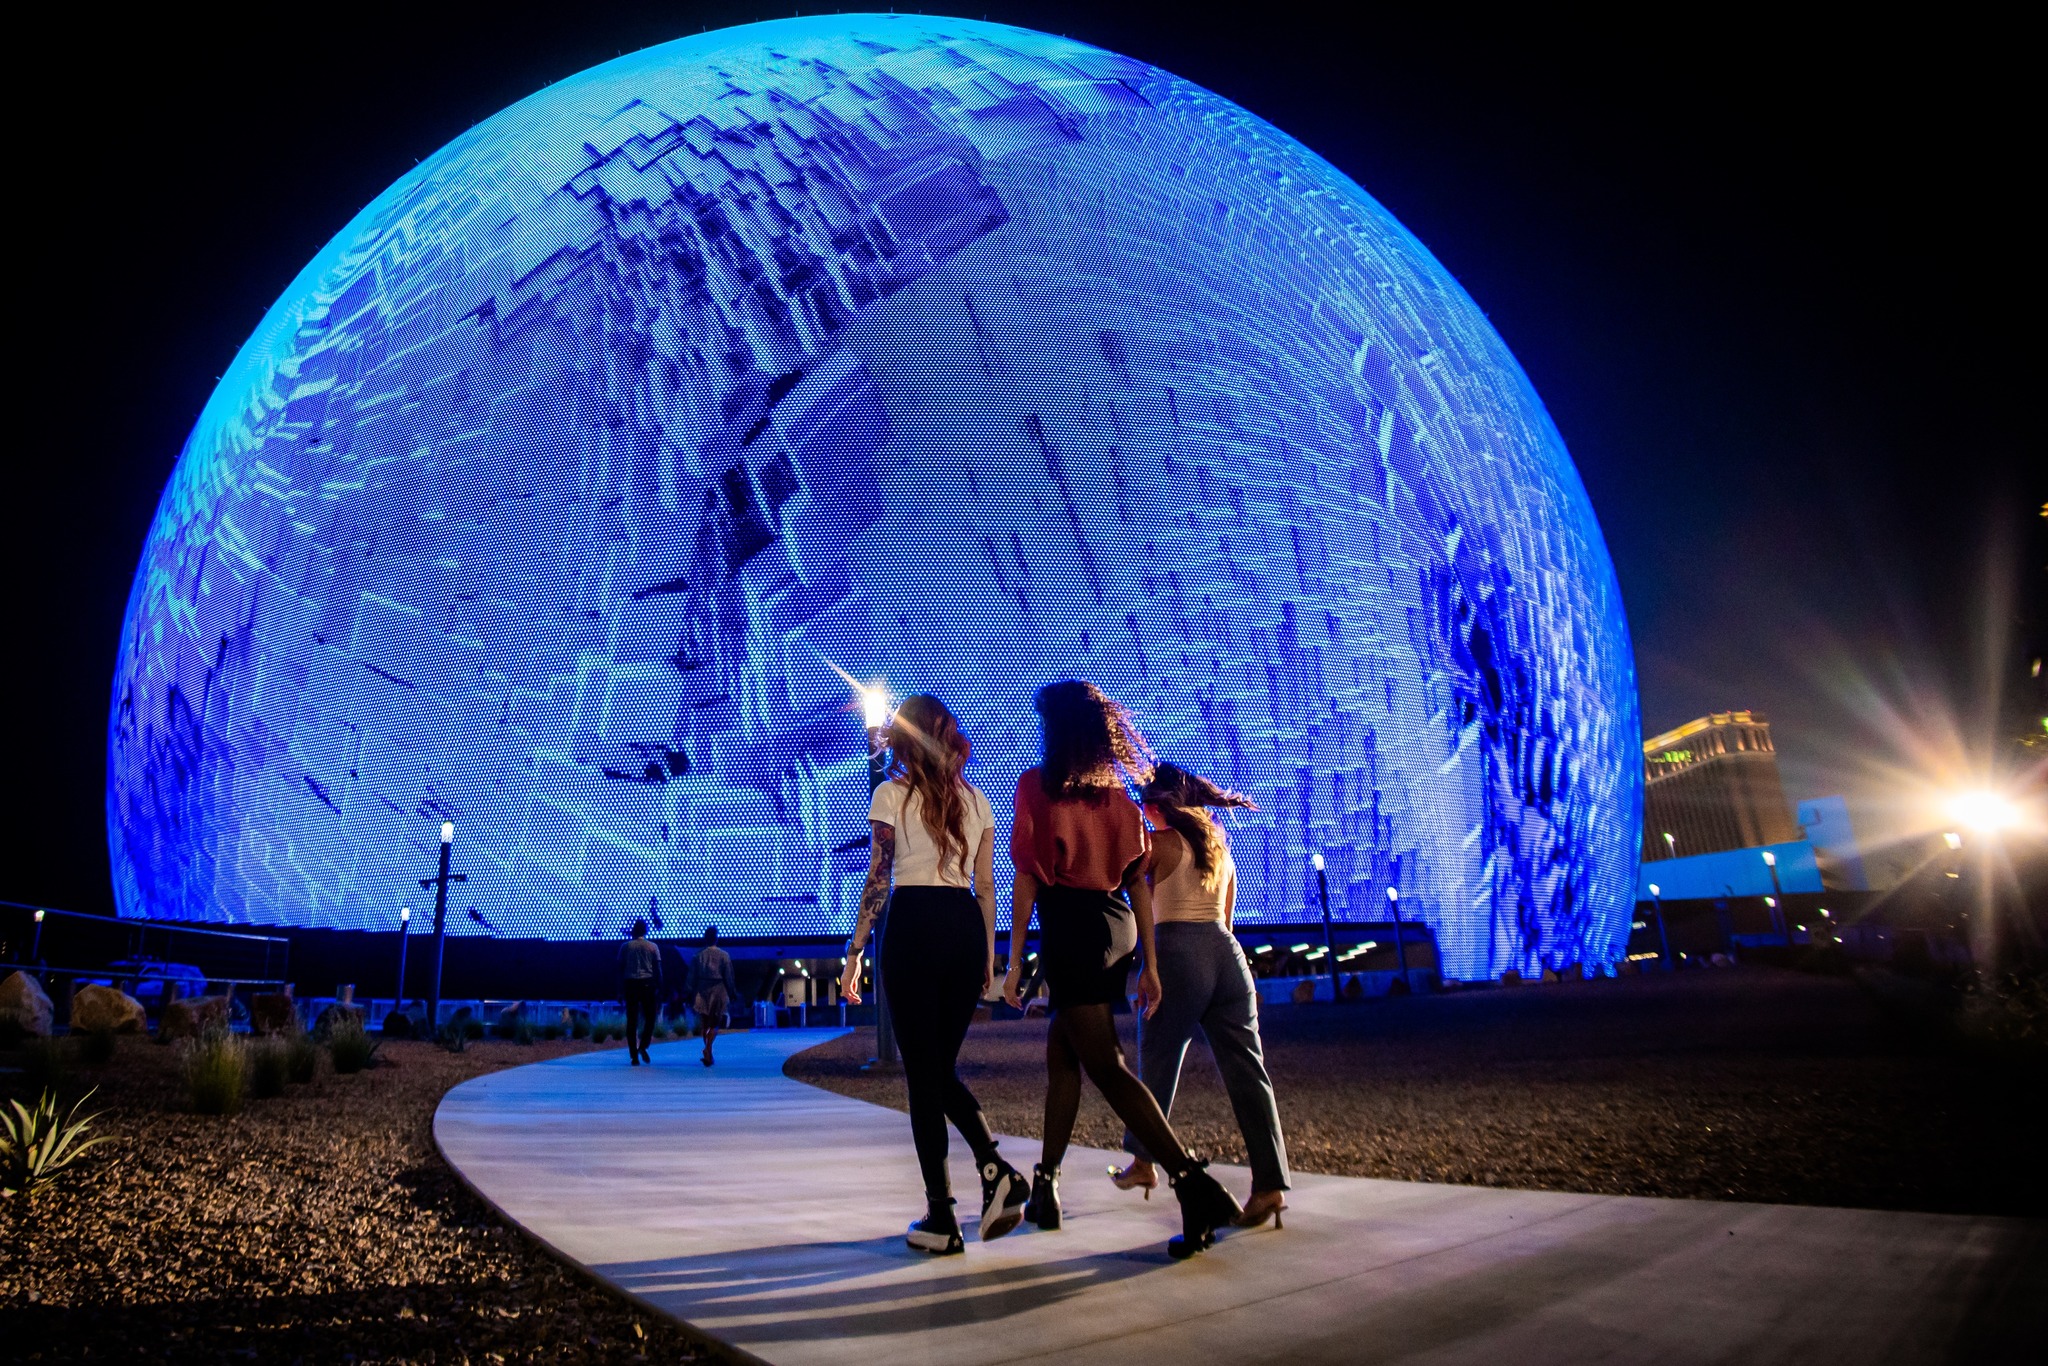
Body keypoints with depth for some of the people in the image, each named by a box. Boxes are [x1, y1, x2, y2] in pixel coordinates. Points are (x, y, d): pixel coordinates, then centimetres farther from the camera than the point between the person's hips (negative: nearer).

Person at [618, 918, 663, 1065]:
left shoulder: (625, 946, 5)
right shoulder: (652, 947, 3)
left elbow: (620, 969, 4)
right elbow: (658, 970, 1)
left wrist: (620, 990, 9)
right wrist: (660, 990, 7)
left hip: (630, 984, 1)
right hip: (648, 984, -1)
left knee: (632, 1021, 5)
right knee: (650, 1018, 10)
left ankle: (634, 1056, 3)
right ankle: (643, 1046, -9)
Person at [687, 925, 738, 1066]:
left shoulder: (698, 955, 1)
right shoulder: (724, 956, -4)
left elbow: (692, 977, 2)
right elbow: (729, 978, -2)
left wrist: (690, 994, 7)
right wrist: (732, 994, 7)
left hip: (702, 992, 2)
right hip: (718, 992, -2)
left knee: (704, 1025, 12)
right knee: (715, 1024, 3)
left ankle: (708, 1054, 16)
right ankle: (708, 1048, -21)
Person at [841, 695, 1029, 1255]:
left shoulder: (892, 793, 0)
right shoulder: (977, 800, 12)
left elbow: (877, 881, -4)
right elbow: (986, 887, 12)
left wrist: (854, 952, 1)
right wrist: (989, 955, 17)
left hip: (912, 925, -4)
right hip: (967, 928, 5)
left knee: (922, 1072, 3)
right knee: (943, 1067, 17)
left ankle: (941, 1218, 5)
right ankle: (995, 1168, -3)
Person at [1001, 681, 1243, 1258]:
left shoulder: (1037, 784, -4)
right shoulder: (1118, 793, 11)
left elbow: (1027, 878, -8)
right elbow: (1138, 881, 8)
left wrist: (1014, 961, -5)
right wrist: (1149, 963, 10)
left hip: (1070, 928, -7)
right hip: (1118, 928, 7)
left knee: (1106, 1067, -6)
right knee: (1061, 1052, 19)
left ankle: (1194, 1184, -18)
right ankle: (1045, 1188, 28)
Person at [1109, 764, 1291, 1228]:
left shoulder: (1159, 842, -1)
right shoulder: (1220, 845, 19)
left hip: (1178, 952, -5)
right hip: (1227, 952, 5)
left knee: (1158, 1060, 11)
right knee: (1246, 1068, 1)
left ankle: (1143, 1163, 25)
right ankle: (1271, 1184, -5)